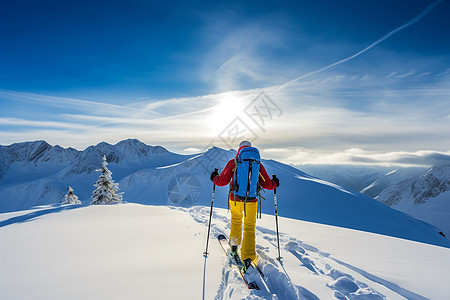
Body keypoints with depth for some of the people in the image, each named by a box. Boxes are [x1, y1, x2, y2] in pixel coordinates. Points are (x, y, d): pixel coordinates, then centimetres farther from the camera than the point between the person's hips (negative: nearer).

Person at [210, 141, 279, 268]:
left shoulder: (233, 163, -3)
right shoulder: (258, 164, 0)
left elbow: (222, 181, 0)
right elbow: (266, 184, 3)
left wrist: (214, 178, 21)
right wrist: (274, 183, 25)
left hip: (235, 199, 0)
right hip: (251, 201, 0)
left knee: (236, 219, 28)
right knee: (250, 228, 11)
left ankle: (234, 244, 38)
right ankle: (248, 256, 7)